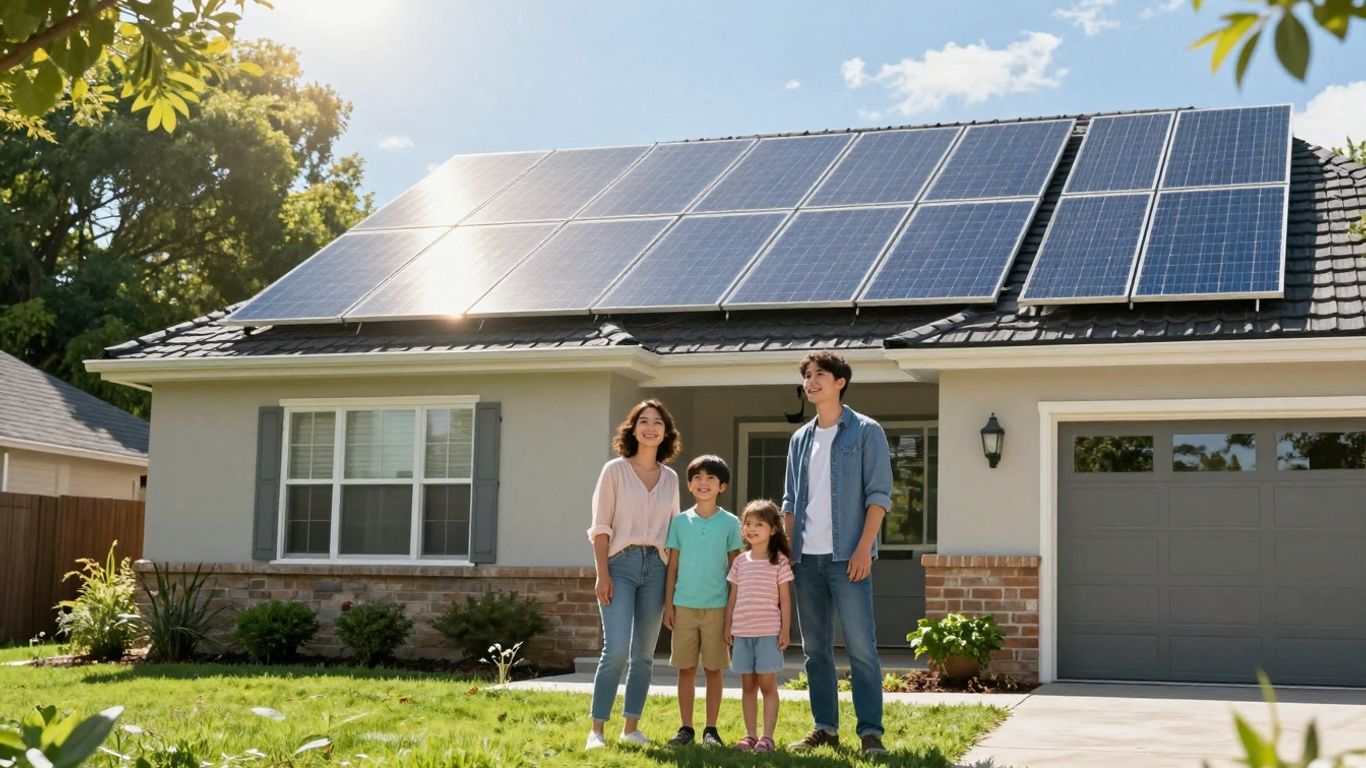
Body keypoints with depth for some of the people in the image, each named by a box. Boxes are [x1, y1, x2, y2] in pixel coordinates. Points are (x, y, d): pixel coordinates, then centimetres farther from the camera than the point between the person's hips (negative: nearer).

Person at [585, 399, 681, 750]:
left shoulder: (670, 478, 11)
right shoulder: (615, 470, 1)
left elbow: (673, 532, 14)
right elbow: (600, 527, -2)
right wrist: (602, 574, -10)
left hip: (656, 567, 4)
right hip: (621, 563, -4)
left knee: (644, 653, 6)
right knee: (616, 650, -14)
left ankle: (631, 727, 15)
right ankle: (597, 730, -7)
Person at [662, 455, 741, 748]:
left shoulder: (730, 523, 1)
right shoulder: (680, 521, 5)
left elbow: (734, 568, 3)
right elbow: (672, 567, 8)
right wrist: (668, 604, 3)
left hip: (717, 606, -1)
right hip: (684, 605, 1)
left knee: (714, 669, 3)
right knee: (686, 669, 5)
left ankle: (711, 729, 11)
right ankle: (686, 728, 12)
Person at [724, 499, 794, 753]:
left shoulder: (779, 561, -1)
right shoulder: (740, 562, 10)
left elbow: (785, 598, -2)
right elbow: (733, 597, 13)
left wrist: (786, 630, -6)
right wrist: (727, 626, 8)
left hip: (769, 632, -4)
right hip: (742, 632, 4)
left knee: (768, 685, -2)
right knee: (748, 685, 8)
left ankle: (768, 736, 1)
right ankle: (750, 735, 13)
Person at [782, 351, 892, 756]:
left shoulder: (866, 432, 0)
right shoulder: (800, 439, 16)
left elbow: (879, 494, -5)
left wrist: (864, 548, -14)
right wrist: (785, 551, 9)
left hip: (846, 555, -5)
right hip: (806, 557, 6)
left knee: (861, 647, -7)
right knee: (815, 649, 8)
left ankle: (870, 732, -3)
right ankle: (824, 728, 15)